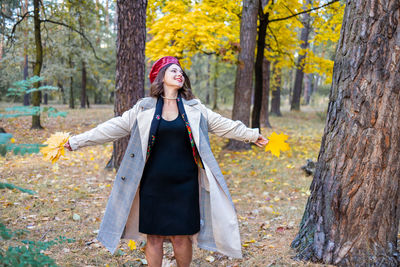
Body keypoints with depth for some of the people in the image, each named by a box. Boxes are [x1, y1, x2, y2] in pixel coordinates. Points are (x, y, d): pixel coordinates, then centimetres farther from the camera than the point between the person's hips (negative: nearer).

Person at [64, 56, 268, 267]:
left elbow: (223, 125, 16)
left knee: (181, 236, 4)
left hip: (184, 185, 1)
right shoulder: (144, 108, 3)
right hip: (153, 184, 0)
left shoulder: (195, 109, 8)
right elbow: (113, 128, 5)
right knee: (153, 236, 5)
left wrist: (252, 134, 18)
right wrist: (77, 141, 4)